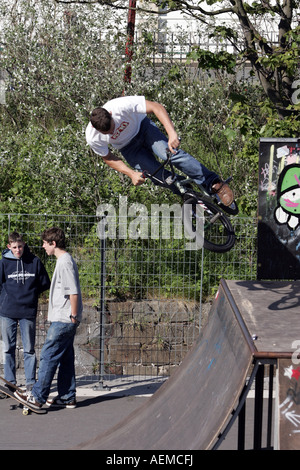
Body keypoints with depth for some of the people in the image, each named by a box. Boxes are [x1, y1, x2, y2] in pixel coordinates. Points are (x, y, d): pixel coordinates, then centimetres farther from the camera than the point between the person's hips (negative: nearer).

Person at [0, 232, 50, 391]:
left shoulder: (35, 261, 1)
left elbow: (45, 283, 8)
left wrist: (30, 293, 3)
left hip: (28, 312, -1)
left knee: (29, 349, 2)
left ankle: (31, 382, 8)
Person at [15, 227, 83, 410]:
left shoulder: (65, 262, -16)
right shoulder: (65, 260, 15)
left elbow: (74, 292, -21)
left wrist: (73, 316, -17)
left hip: (63, 320, -10)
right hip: (66, 320, 10)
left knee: (48, 356, -7)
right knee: (65, 359, 12)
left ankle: (38, 397, -5)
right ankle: (68, 397, 16)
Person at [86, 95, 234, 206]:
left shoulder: (120, 106, -37)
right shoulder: (92, 138, -28)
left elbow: (157, 107, -38)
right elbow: (108, 158, -9)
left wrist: (172, 133, -51)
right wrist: (132, 174, -21)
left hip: (142, 127, -2)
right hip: (129, 148, 2)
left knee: (171, 152, -28)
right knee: (158, 176, -18)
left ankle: (214, 183, -24)